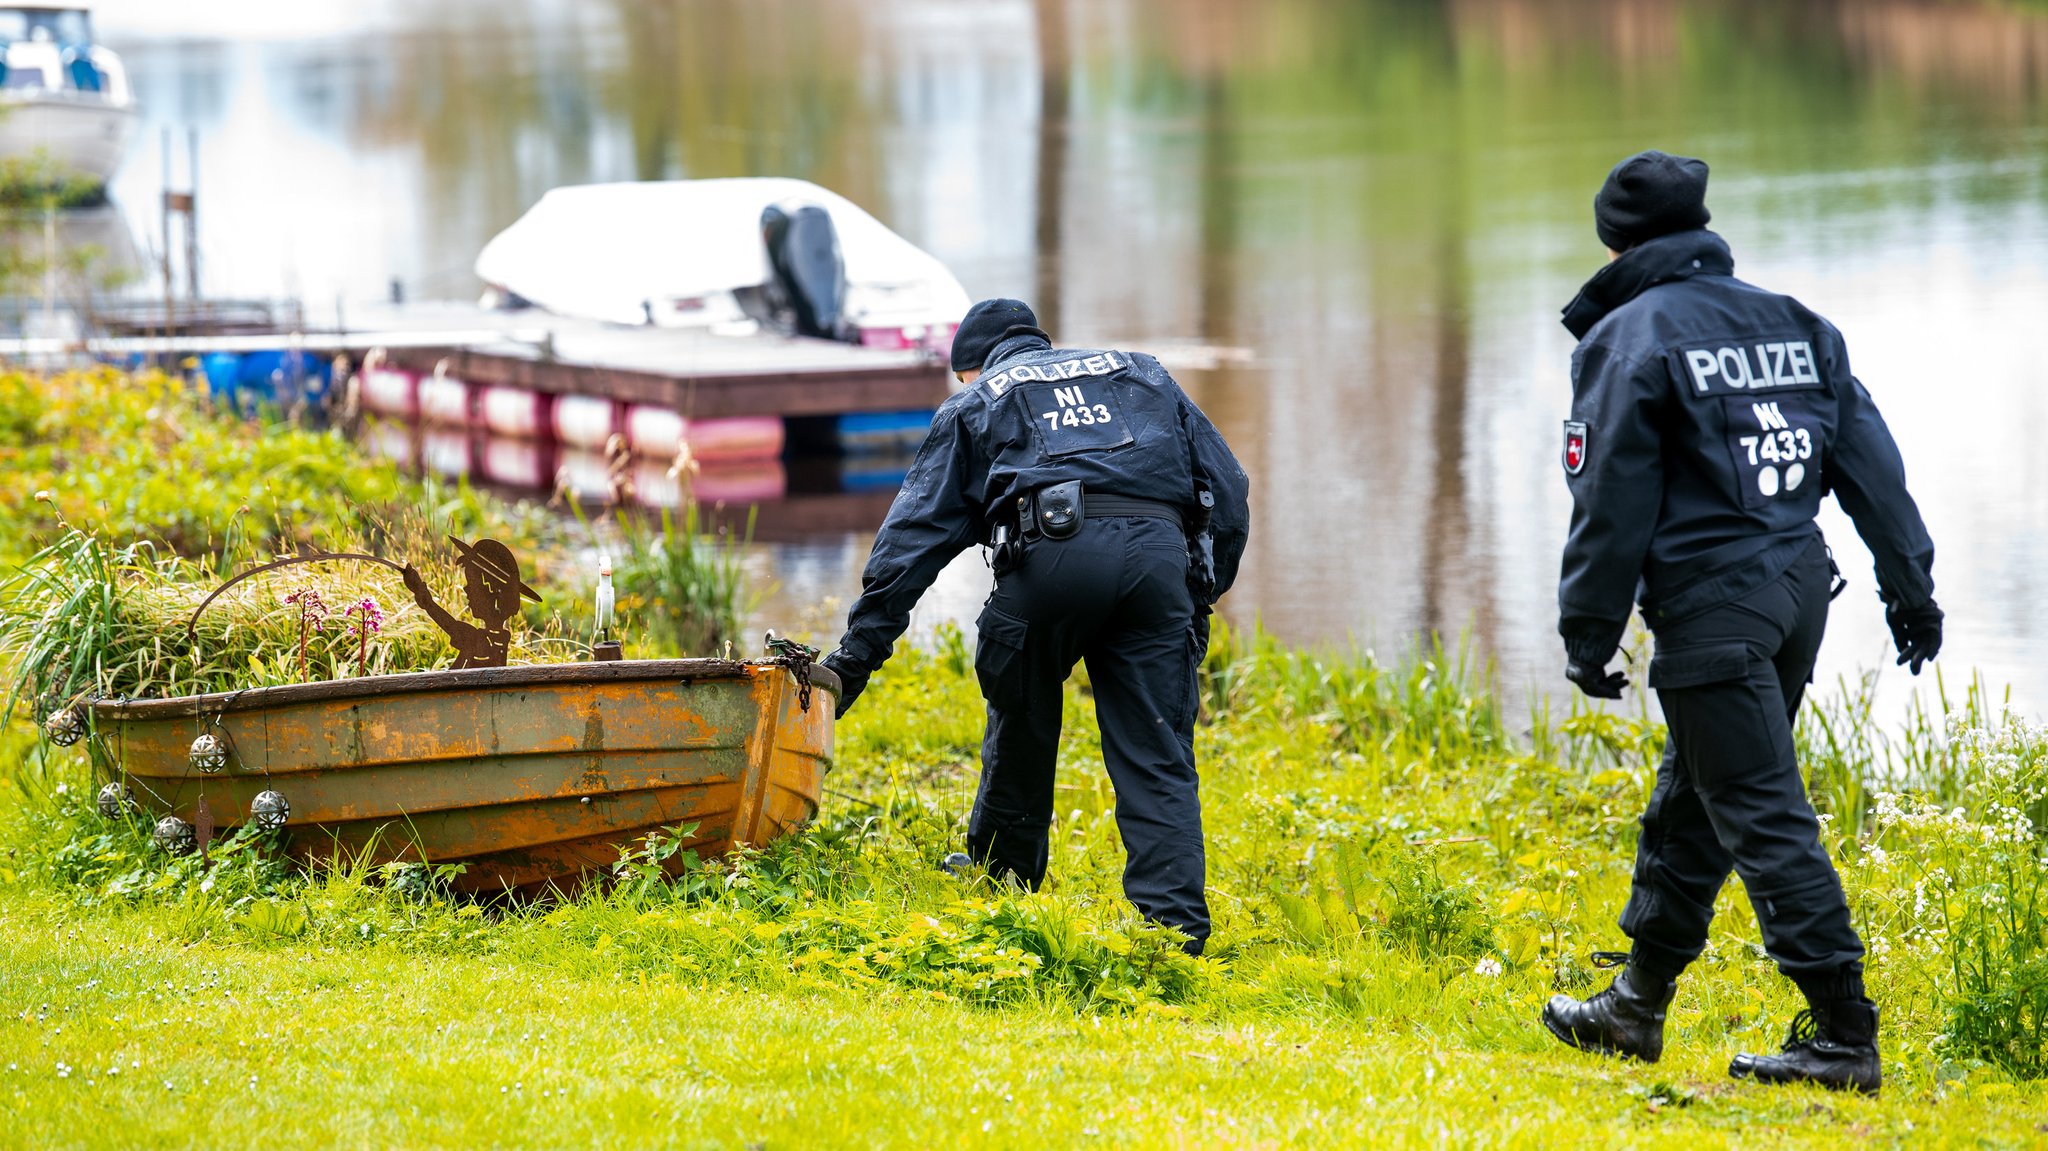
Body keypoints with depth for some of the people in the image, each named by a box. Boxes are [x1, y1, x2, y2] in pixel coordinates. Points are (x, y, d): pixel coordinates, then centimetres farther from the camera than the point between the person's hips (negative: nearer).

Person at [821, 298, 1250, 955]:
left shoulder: (975, 404, 26)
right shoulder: (1141, 376, 35)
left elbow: (914, 536, 17)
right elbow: (1227, 489, 26)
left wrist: (858, 653, 15)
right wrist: (1200, 597, 31)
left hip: (1052, 553, -2)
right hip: (1160, 550, 2)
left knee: (1021, 730, 20)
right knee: (1156, 758, 3)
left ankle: (1000, 883, 34)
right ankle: (1174, 927, -7)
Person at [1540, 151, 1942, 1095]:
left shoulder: (1629, 339, -6)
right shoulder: (1794, 325, 14)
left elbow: (1611, 500, -9)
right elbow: (1870, 461, 14)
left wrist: (1589, 631, -3)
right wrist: (1911, 587, 18)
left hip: (1710, 609, -8)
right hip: (1798, 590, 8)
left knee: (1767, 819, -7)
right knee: (1689, 805, 18)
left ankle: (1844, 1035, -10)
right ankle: (1635, 1009, 29)